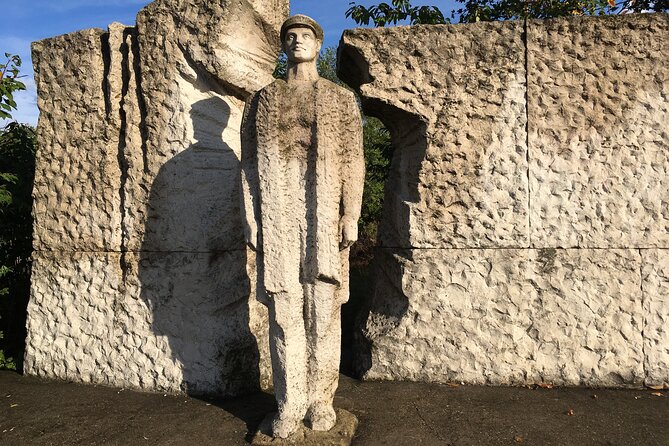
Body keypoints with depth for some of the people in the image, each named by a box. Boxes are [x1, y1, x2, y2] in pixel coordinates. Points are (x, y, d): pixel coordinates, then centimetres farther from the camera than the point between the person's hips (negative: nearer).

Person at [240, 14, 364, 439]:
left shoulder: (341, 99, 12)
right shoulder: (263, 100, 14)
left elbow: (353, 161, 4)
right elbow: (250, 164, 9)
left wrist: (351, 216, -5)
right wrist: (251, 220, 1)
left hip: (325, 217, 0)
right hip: (277, 218, 1)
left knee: (324, 311, 3)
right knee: (284, 312, 3)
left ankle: (321, 399, 17)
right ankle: (290, 403, 15)